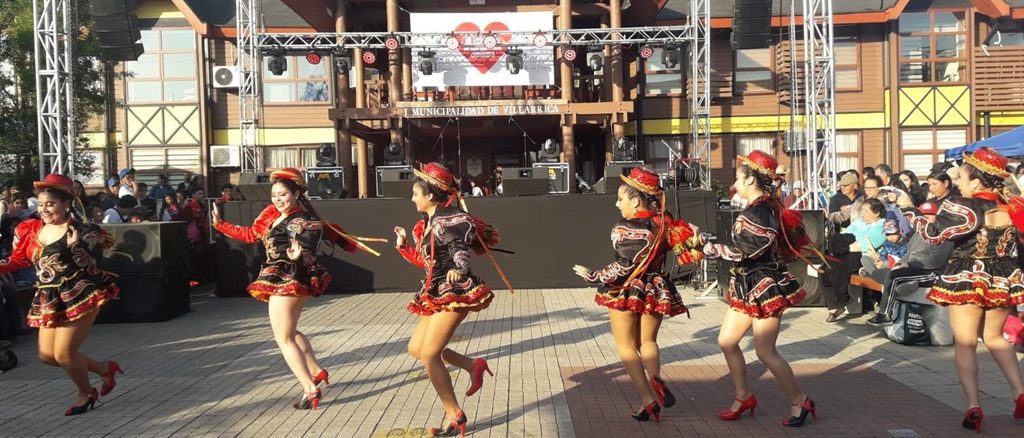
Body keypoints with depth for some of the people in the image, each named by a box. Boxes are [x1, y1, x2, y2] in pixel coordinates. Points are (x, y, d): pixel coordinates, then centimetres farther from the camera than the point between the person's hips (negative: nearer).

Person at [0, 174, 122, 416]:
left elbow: (93, 268, -14)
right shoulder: (32, 230, 6)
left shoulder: (81, 231, -13)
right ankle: (105, 369, 27)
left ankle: (86, 393, 24)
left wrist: (75, 247, -25)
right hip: (48, 301, 8)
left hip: (78, 297, -8)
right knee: (47, 355, 9)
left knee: (63, 353, -5)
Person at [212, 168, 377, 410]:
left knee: (284, 339, -2)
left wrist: (299, 256, -59)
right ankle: (316, 371, 33)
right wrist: (220, 224, 22)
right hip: (282, 280, 10)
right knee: (289, 331, 24)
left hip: (288, 281, -10)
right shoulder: (273, 215, 6)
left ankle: (311, 390, 0)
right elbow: (251, 234, 19)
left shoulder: (301, 221, -22)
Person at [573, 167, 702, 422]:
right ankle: (655, 378, -13)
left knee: (626, 346, 9)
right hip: (656, 291, 5)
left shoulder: (624, 229, -17)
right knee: (648, 341, 20)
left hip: (626, 292, -5)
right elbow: (686, 246, 7)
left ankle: (649, 401, -2)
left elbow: (623, 266, -21)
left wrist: (593, 277, -14)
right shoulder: (664, 223, 0)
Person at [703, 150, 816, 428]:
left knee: (765, 352, -2)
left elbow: (744, 252, -24)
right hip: (750, 286, 10)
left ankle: (800, 401, 15)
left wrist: (710, 248, -17)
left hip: (765, 287, -10)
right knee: (726, 341, 12)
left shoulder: (759, 212, -21)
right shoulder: (765, 207, 10)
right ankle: (744, 397, 24)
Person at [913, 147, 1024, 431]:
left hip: (967, 280, -6)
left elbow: (932, 234, -12)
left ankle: (973, 407, -8)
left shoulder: (961, 207, -16)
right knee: (994, 336, 24)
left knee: (965, 343, 1)